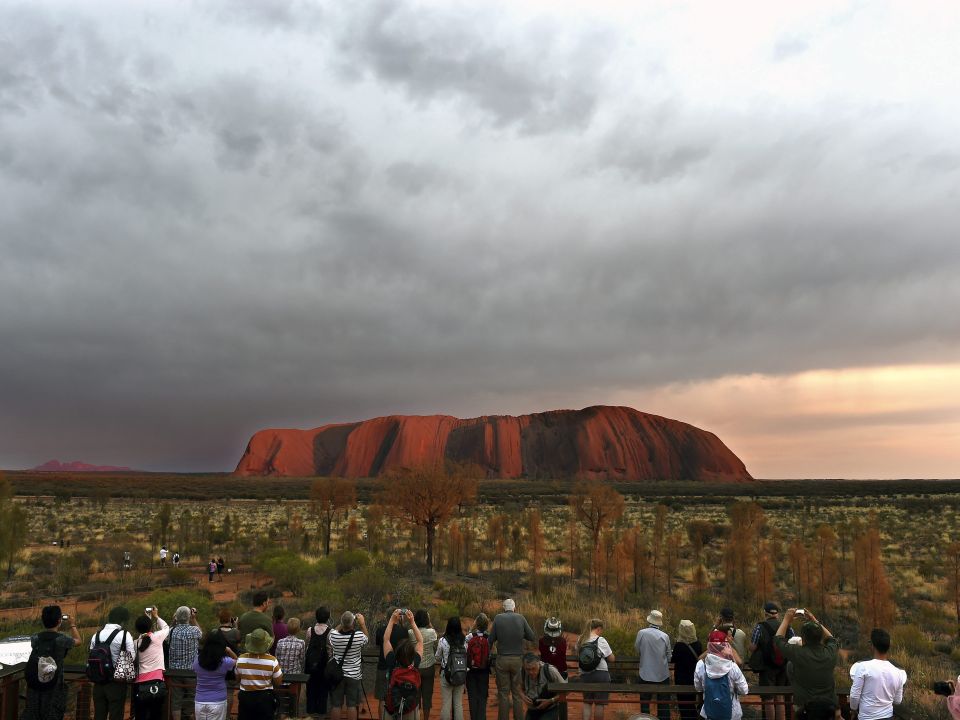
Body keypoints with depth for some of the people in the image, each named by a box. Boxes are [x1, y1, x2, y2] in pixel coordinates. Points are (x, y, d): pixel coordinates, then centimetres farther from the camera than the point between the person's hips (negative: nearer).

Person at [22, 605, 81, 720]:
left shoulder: (34, 639, -5)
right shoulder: (62, 639, -12)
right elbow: (78, 640, 9)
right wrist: (72, 625, 23)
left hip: (34, 687, 4)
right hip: (53, 689, -3)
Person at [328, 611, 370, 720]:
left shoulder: (333, 635, -13)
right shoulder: (359, 636, -17)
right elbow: (367, 638, 7)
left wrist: (341, 625, 12)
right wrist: (363, 624, 10)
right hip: (354, 675, -1)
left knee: (335, 705, 7)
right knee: (352, 705, 5)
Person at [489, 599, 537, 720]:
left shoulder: (498, 618, -3)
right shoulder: (521, 618, -1)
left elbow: (491, 639, -2)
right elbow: (533, 638, 1)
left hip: (502, 659, -1)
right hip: (517, 660, 1)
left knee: (503, 693, 6)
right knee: (517, 693, 10)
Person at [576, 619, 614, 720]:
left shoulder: (580, 640, 5)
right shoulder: (601, 640, -10)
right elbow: (612, 658, -4)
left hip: (584, 675, 5)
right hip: (600, 674, -5)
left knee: (587, 702, 15)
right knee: (599, 703, 6)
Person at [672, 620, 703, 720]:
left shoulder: (679, 645, -23)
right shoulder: (698, 644, -9)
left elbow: (673, 660, -10)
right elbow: (699, 658, 6)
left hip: (682, 679, -5)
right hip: (694, 677, 5)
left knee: (683, 705, 9)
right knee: (692, 704, 21)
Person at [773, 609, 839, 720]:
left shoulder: (799, 653, -18)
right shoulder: (830, 653, -7)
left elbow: (778, 639, -1)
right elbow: (832, 639, 18)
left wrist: (787, 620, 8)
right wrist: (814, 621, 18)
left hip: (807, 708, -4)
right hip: (830, 705, 4)